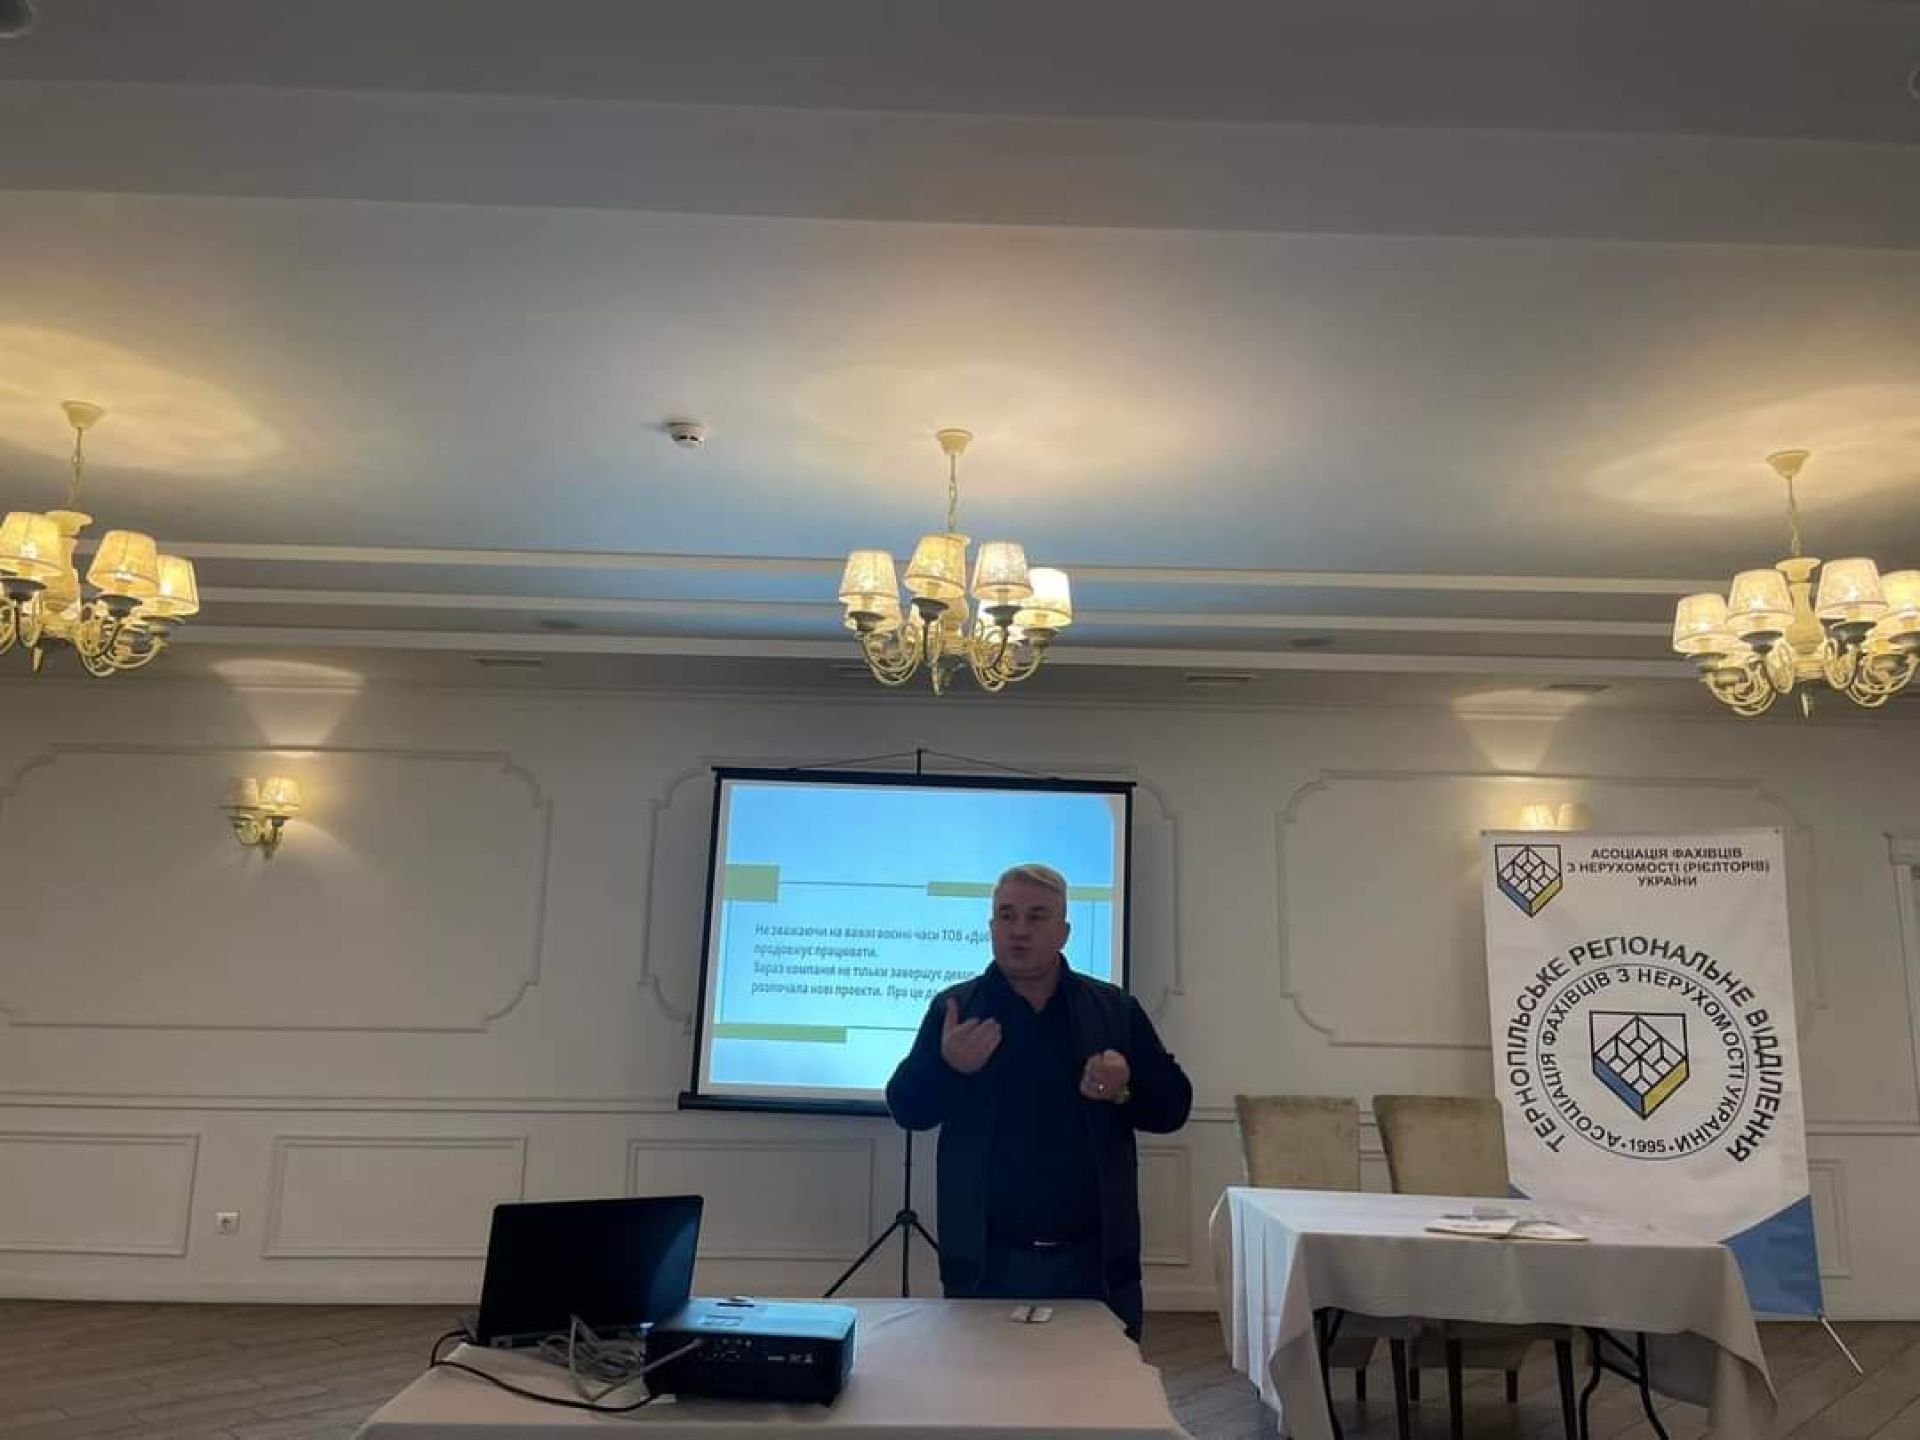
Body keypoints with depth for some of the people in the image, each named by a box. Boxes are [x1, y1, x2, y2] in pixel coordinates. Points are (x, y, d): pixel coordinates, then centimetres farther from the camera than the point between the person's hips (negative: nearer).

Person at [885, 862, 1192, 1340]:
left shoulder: (1115, 1009, 4)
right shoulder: (954, 1008, 2)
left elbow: (1173, 1104, 4)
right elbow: (906, 1108, -3)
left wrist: (1126, 1090, -18)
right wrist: (948, 1066, -23)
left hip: (1094, 1257, 1)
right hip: (987, 1259, -1)